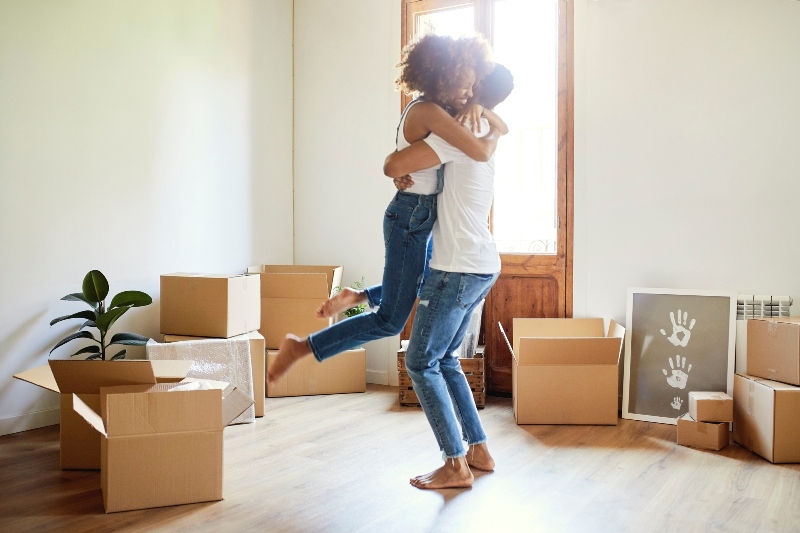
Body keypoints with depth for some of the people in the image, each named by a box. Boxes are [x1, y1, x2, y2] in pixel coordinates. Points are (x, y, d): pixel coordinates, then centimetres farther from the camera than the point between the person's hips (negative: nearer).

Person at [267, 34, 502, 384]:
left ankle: (357, 297, 31)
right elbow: (481, 153, -27)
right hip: (411, 219, -10)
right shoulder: (429, 112, -22)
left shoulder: (428, 109, 6)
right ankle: (300, 348, 3)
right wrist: (495, 133, -5)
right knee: (390, 321, -3)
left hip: (419, 217, 10)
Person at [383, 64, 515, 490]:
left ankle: (456, 465, 3)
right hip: (482, 267, 9)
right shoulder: (484, 134, 16)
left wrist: (394, 165, 1)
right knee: (444, 360, 17)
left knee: (421, 363, -1)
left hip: (459, 269, -9)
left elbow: (394, 166, -23)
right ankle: (479, 450, 22)